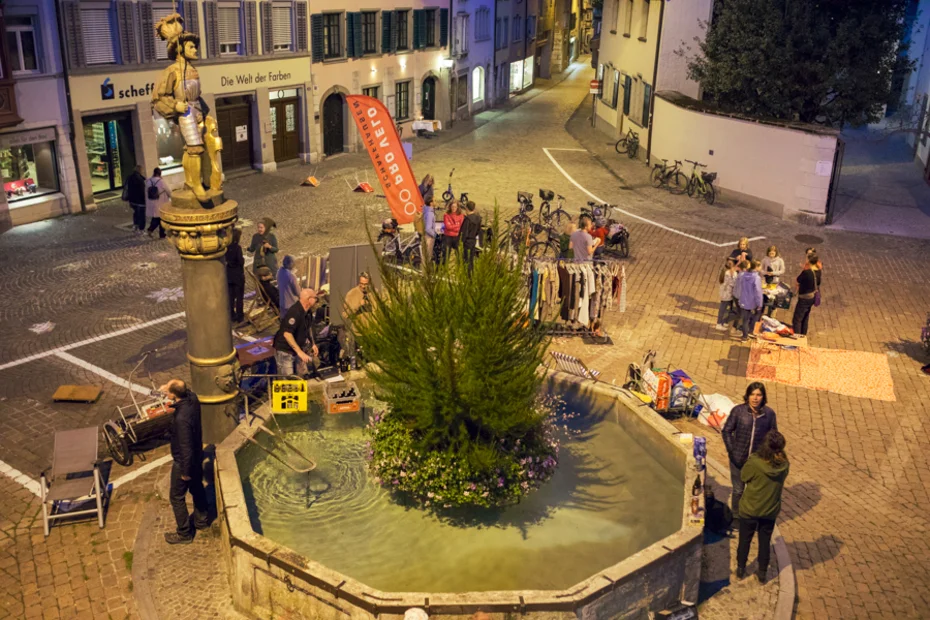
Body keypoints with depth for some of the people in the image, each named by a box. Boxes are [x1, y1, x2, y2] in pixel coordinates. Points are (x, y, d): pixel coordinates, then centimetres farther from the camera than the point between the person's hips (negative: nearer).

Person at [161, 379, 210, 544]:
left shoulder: (181, 418, -38)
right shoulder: (192, 398, -14)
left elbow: (186, 448, -30)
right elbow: (186, 391, 15)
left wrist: (185, 471, -19)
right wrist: (168, 388, 2)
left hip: (184, 461, -8)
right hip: (197, 456, 8)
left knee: (177, 497, 11)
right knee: (197, 488, 26)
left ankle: (184, 534, 26)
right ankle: (202, 521, 46)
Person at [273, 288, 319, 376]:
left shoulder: (308, 312, 2)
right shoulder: (295, 312, -27)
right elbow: (287, 334, -34)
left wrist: (313, 344, 17)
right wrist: (300, 352, -34)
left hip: (295, 350, 9)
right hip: (284, 351, -9)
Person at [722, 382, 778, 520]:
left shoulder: (769, 413, -11)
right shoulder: (738, 411, -14)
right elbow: (726, 431, -5)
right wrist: (731, 451, -9)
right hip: (738, 459, 0)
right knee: (738, 490, 15)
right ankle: (735, 516, 34)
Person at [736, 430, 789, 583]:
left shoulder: (754, 462, -28)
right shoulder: (783, 464, -17)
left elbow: (743, 478, -11)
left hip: (750, 509, -2)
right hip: (770, 510, 2)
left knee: (745, 540, 19)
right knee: (765, 542, 20)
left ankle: (740, 569, 34)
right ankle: (762, 573, 33)